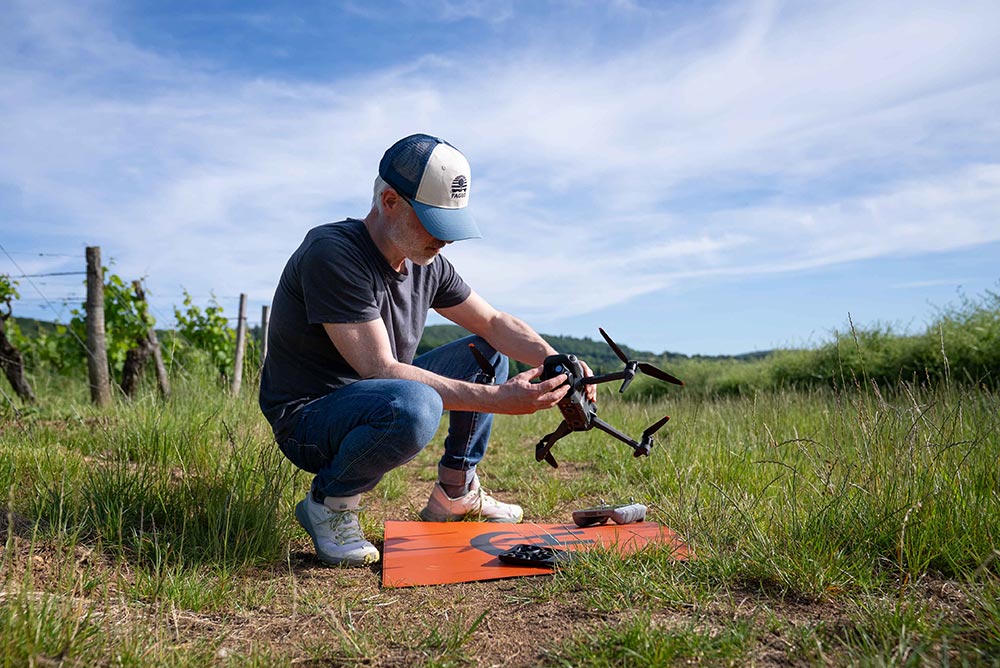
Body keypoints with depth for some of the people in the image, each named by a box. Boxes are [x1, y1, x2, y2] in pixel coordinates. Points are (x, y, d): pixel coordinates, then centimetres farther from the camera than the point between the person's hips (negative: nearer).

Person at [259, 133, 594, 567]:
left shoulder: (427, 263, 1)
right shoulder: (332, 254, -25)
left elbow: (495, 323, 7)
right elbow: (380, 370, -30)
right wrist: (498, 399, -33)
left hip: (380, 397, 8)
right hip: (307, 419, -8)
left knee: (488, 353, 5)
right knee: (412, 404, -39)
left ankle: (455, 494, 12)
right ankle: (329, 503, -10)